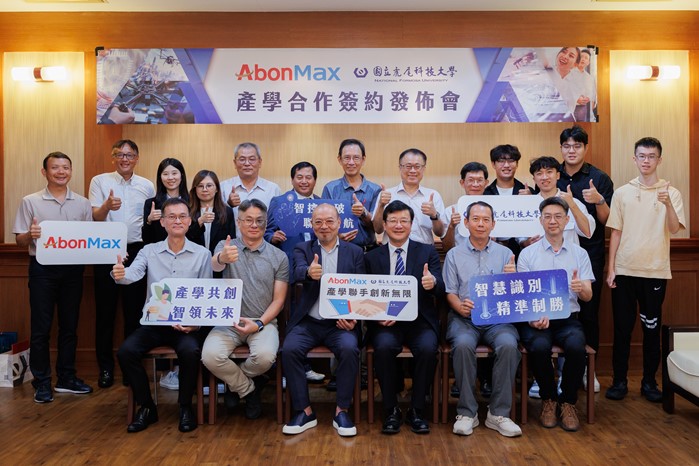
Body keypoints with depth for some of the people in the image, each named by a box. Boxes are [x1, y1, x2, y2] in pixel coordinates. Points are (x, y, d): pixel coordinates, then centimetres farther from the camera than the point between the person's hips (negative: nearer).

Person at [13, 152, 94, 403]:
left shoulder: (83, 203, 8)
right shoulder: (30, 202, 1)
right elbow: (20, 240, -1)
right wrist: (31, 235, -22)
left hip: (73, 268, 3)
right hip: (43, 269, -2)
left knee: (69, 325, 9)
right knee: (41, 327, 2)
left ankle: (66, 378, 21)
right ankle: (42, 382, 12)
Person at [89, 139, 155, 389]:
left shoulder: (147, 186, 9)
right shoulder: (99, 181, 3)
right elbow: (95, 217, -6)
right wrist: (107, 206, -28)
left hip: (136, 251, 2)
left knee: (134, 309, 6)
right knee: (105, 309, 3)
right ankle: (105, 366, 14)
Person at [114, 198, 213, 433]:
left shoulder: (202, 254, 1)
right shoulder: (149, 251, 4)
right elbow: (133, 274, -15)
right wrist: (119, 274, -40)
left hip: (187, 325, -2)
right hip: (153, 322, 2)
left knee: (190, 351, -31)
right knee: (126, 351, -21)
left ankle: (185, 406, -3)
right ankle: (146, 407, 2)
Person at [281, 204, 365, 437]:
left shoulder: (355, 252, 9)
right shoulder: (302, 249, 8)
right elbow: (298, 273, -15)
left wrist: (353, 317, -13)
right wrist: (309, 272, -40)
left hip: (340, 322, 0)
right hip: (308, 322, 1)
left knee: (349, 349, -30)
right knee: (289, 349, -26)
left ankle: (342, 411, -12)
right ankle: (304, 411, -9)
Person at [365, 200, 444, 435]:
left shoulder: (427, 252, 10)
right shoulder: (371, 257, 11)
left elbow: (441, 289, -2)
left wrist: (433, 283, -26)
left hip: (420, 321, 0)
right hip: (386, 322, 0)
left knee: (428, 348, -29)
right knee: (384, 346, -30)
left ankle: (416, 410, -8)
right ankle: (391, 410, -11)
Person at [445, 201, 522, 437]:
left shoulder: (505, 254, 14)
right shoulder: (454, 255, 12)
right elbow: (450, 292, 7)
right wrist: (460, 306, -15)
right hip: (464, 318, -1)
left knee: (508, 345, -31)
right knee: (463, 344, -33)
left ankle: (499, 413, -17)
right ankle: (466, 412, -18)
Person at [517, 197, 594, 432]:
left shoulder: (580, 253, 12)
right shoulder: (527, 254, 7)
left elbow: (588, 296, 7)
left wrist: (581, 288, -19)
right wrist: (535, 315, -20)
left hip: (568, 319, 1)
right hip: (535, 320, -1)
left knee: (576, 346, -31)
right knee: (539, 347, -33)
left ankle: (568, 402, -5)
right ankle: (548, 399, -3)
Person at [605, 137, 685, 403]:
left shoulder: (671, 193, 2)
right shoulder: (622, 193, 5)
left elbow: (674, 229, -11)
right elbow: (615, 232, 5)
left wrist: (668, 204, -30)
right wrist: (610, 268, 1)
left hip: (655, 272, -1)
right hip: (624, 270, 1)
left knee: (652, 328, 7)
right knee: (622, 328, 5)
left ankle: (649, 381, 20)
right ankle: (619, 380, 15)